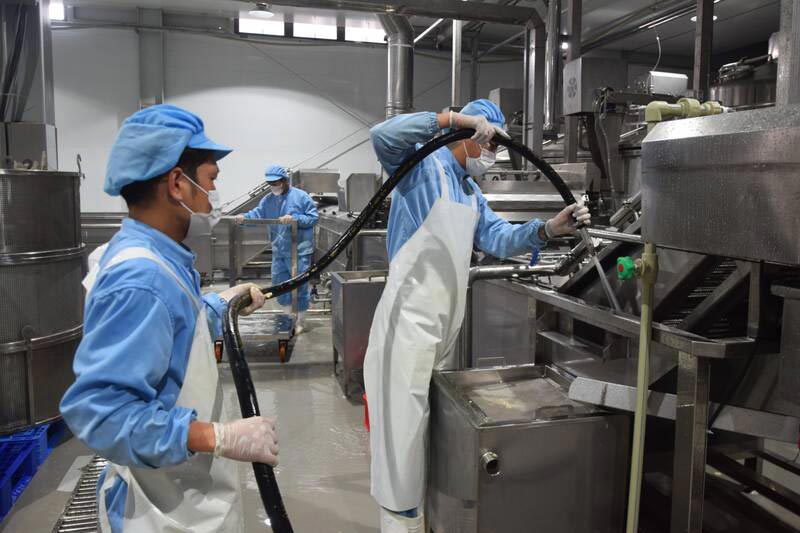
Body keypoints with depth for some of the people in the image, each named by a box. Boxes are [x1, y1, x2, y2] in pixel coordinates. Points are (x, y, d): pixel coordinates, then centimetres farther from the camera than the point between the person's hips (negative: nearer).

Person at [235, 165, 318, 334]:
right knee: (279, 282, 14)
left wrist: (295, 219, -23)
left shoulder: (301, 196, -9)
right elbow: (257, 213, -1)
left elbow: (313, 217, -10)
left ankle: (299, 322, 16)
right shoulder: (268, 200, 7)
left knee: (299, 285, 1)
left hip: (299, 250, -6)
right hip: (278, 250, 6)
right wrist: (244, 217, -21)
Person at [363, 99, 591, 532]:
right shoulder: (424, 165, -7)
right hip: (412, 316, -9)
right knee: (405, 420, -2)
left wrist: (548, 229, -5)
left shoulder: (471, 192, 19)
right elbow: (384, 135, -26)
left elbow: (498, 238, 12)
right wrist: (458, 119, -27)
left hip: (446, 320, 9)